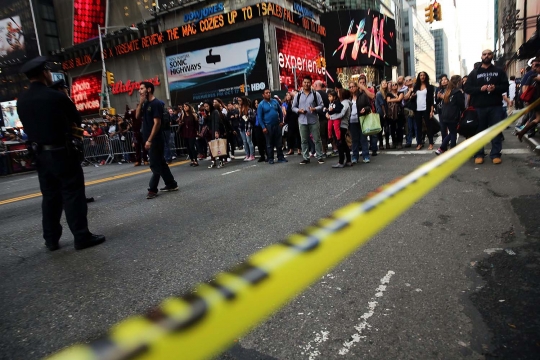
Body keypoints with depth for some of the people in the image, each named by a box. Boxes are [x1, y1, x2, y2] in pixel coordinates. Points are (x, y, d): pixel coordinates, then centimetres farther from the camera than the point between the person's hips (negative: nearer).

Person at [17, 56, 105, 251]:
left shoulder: (21, 100, 6)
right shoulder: (56, 96, -12)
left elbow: (28, 125, 13)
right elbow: (77, 118, -1)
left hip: (40, 154, 7)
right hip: (62, 153, -6)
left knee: (50, 196, 13)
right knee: (73, 195, -1)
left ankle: (51, 240, 19)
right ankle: (82, 237, 2)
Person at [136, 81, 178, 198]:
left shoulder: (157, 103, -13)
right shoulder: (146, 103, 14)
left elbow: (157, 123, -18)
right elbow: (137, 116, 11)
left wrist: (149, 140, -21)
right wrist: (140, 102, 0)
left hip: (155, 140, -9)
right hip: (149, 139, 9)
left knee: (155, 165, -1)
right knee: (160, 163, 13)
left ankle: (152, 189, 5)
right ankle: (172, 184, 21)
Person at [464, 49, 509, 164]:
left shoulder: (499, 71, 11)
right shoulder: (474, 72, 9)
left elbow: (505, 86, 6)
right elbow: (467, 88, 1)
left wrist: (495, 88, -14)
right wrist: (480, 89, -14)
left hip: (495, 106, 1)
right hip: (479, 106, -1)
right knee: (479, 130, 2)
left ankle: (495, 154, 7)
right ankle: (478, 155, 8)